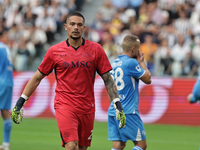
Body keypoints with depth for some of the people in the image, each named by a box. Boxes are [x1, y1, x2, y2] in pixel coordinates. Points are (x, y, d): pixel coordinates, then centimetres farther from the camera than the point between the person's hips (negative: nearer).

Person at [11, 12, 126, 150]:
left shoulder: (96, 49, 3)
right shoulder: (55, 51, 2)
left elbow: (108, 79, 6)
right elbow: (37, 78, 10)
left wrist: (118, 105, -2)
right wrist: (20, 103, 8)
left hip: (87, 108, 2)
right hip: (64, 106, -2)